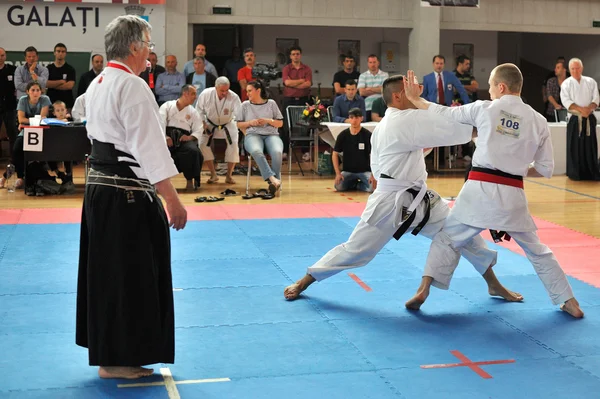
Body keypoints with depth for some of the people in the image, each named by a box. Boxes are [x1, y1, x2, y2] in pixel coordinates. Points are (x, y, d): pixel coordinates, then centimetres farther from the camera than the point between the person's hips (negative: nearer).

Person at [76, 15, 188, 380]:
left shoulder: (97, 85, 11)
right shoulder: (133, 87, -17)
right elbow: (150, 149, -21)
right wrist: (173, 201, -18)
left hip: (100, 187, 10)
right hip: (127, 195, -10)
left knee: (106, 270, 17)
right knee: (128, 275, 0)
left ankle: (106, 350, 29)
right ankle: (117, 359, 10)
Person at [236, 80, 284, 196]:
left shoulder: (271, 103, 14)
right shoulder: (245, 105, 16)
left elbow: (280, 123, 15)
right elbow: (239, 124, 17)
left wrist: (268, 121, -4)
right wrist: (250, 123, -2)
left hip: (271, 134, 1)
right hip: (253, 135, 0)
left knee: (277, 152, -35)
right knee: (256, 151, -39)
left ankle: (275, 183, -32)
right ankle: (273, 179, -46)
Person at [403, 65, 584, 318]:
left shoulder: (485, 108, -1)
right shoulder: (538, 121, 5)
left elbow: (444, 114, 10)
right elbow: (545, 169, 8)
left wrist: (414, 98, 24)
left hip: (480, 189, -2)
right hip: (512, 195, 2)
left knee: (447, 238, 16)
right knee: (537, 250, 18)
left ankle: (423, 290, 5)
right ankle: (569, 302, 21)